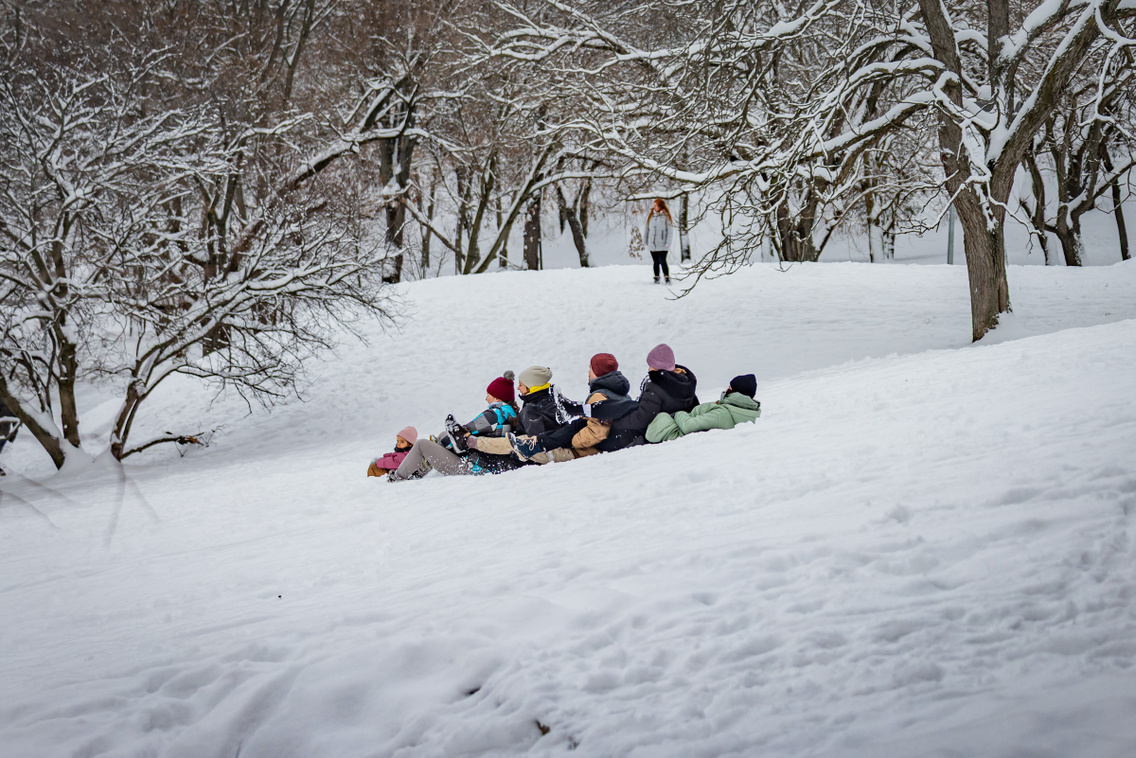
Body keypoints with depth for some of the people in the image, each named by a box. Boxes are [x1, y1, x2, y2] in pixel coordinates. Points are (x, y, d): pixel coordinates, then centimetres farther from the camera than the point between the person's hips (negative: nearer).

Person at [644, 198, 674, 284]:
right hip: (652, 244, 4)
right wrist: (645, 240, 13)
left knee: (662, 261, -10)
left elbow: (669, 230, -4)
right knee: (655, 262, 8)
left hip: (662, 244, -4)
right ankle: (656, 278, 16)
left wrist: (668, 243, -10)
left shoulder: (666, 216, -3)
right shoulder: (650, 214, 9)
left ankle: (667, 278, -2)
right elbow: (647, 228, 14)